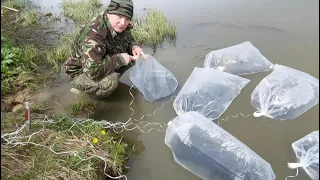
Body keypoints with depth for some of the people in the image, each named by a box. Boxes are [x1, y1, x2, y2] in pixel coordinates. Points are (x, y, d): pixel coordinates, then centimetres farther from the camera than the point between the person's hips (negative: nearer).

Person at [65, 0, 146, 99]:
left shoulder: (119, 27, -11)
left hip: (104, 66, 8)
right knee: (111, 80, -35)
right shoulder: (93, 34, -36)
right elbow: (93, 71, -44)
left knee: (132, 55, -3)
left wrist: (134, 46, -14)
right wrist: (119, 59, -32)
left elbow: (128, 39, 11)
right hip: (81, 73, -7)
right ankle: (93, 92, -3)